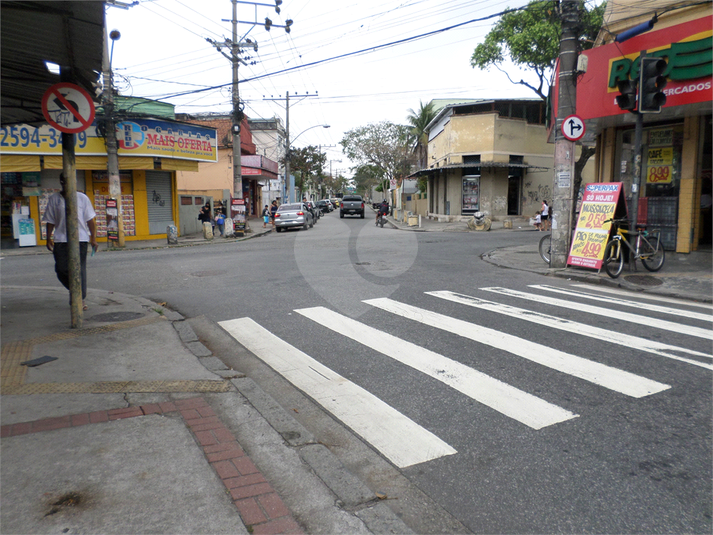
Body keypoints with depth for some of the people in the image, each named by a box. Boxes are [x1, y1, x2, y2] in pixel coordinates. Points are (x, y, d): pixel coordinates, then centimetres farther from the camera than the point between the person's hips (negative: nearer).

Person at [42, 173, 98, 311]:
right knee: (61, 269, 0)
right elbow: (50, 221, 11)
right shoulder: (54, 199, 8)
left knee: (80, 269, -1)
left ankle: (81, 299, 8)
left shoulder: (82, 198, 5)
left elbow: (90, 220, 4)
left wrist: (93, 239, 0)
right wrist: (49, 239, 6)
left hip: (80, 239, -2)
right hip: (60, 240, 2)